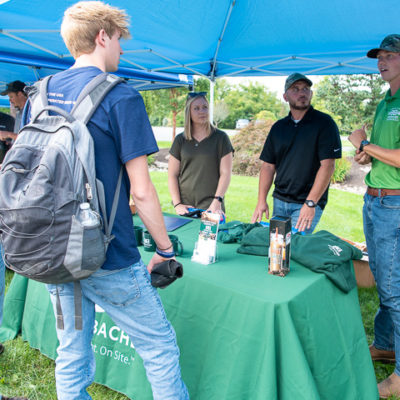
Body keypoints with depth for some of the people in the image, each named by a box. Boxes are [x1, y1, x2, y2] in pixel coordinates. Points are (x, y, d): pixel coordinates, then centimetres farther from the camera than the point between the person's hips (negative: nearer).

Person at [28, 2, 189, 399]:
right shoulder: (120, 97, -13)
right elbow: (141, 190, -16)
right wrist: (165, 250, -5)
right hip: (107, 259, -7)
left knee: (71, 355, 20)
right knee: (160, 348, 11)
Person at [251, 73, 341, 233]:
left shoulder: (324, 123, -5)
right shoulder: (278, 127, 10)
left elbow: (327, 166, -13)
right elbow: (268, 165, 10)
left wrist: (310, 203, -19)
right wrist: (261, 200, 1)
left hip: (309, 203, -5)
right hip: (279, 201, 5)